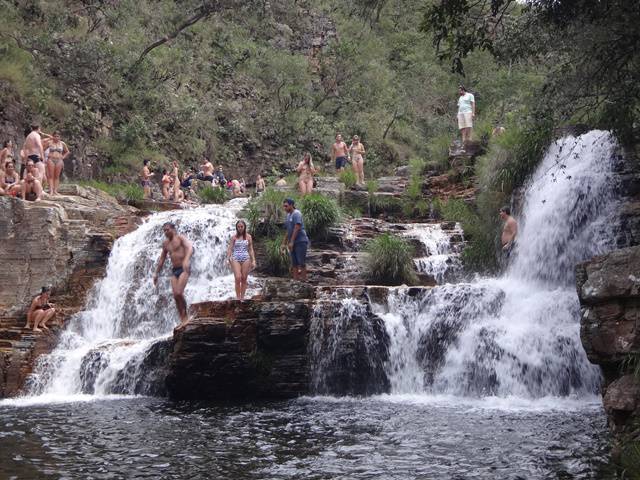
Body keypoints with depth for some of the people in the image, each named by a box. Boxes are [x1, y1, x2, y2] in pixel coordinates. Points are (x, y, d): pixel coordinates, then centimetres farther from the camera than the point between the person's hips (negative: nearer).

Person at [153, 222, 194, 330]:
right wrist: (156, 273, 20)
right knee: (175, 296, -1)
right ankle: (182, 320, 3)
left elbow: (190, 248, -23)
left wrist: (186, 260, -41)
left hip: (184, 269, -7)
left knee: (179, 293, -19)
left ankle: (185, 316, -4)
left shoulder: (180, 238, -5)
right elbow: (162, 260, 24)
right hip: (174, 270, 7)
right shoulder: (165, 243, 15)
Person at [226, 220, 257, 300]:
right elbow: (230, 249, 1)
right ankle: (237, 297, -7)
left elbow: (251, 249, 7)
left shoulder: (248, 237, 6)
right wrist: (228, 259, -13)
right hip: (236, 259, -1)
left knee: (244, 279, 2)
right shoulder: (234, 237, 4)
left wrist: (253, 261, 2)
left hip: (246, 259, 1)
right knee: (238, 278, -14)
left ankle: (242, 297, 10)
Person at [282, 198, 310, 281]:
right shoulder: (288, 215, 15)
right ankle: (295, 279, 11)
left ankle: (303, 279, -4)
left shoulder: (296, 214, -12)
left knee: (301, 262, -7)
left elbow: (297, 228, -19)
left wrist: (291, 242, -20)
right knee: (294, 263, 8)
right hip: (293, 243, 9)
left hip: (300, 241, -9)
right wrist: (284, 243, 18)